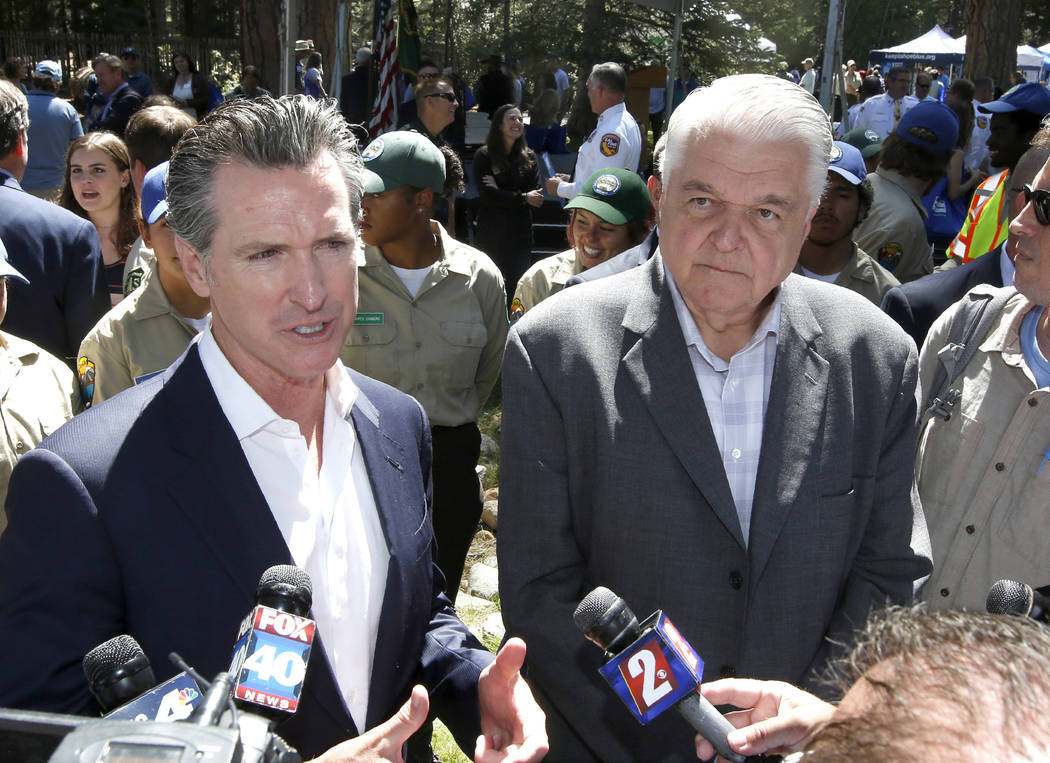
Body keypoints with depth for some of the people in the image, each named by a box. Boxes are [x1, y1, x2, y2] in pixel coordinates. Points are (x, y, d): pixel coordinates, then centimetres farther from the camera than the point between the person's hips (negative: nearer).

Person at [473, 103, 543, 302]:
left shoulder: (529, 157, 8)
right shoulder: (484, 156, -1)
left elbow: (536, 196, -1)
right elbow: (487, 195, -10)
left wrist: (501, 193, -10)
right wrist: (523, 198, -11)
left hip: (520, 233, 3)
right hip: (490, 232, -2)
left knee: (517, 284, -1)